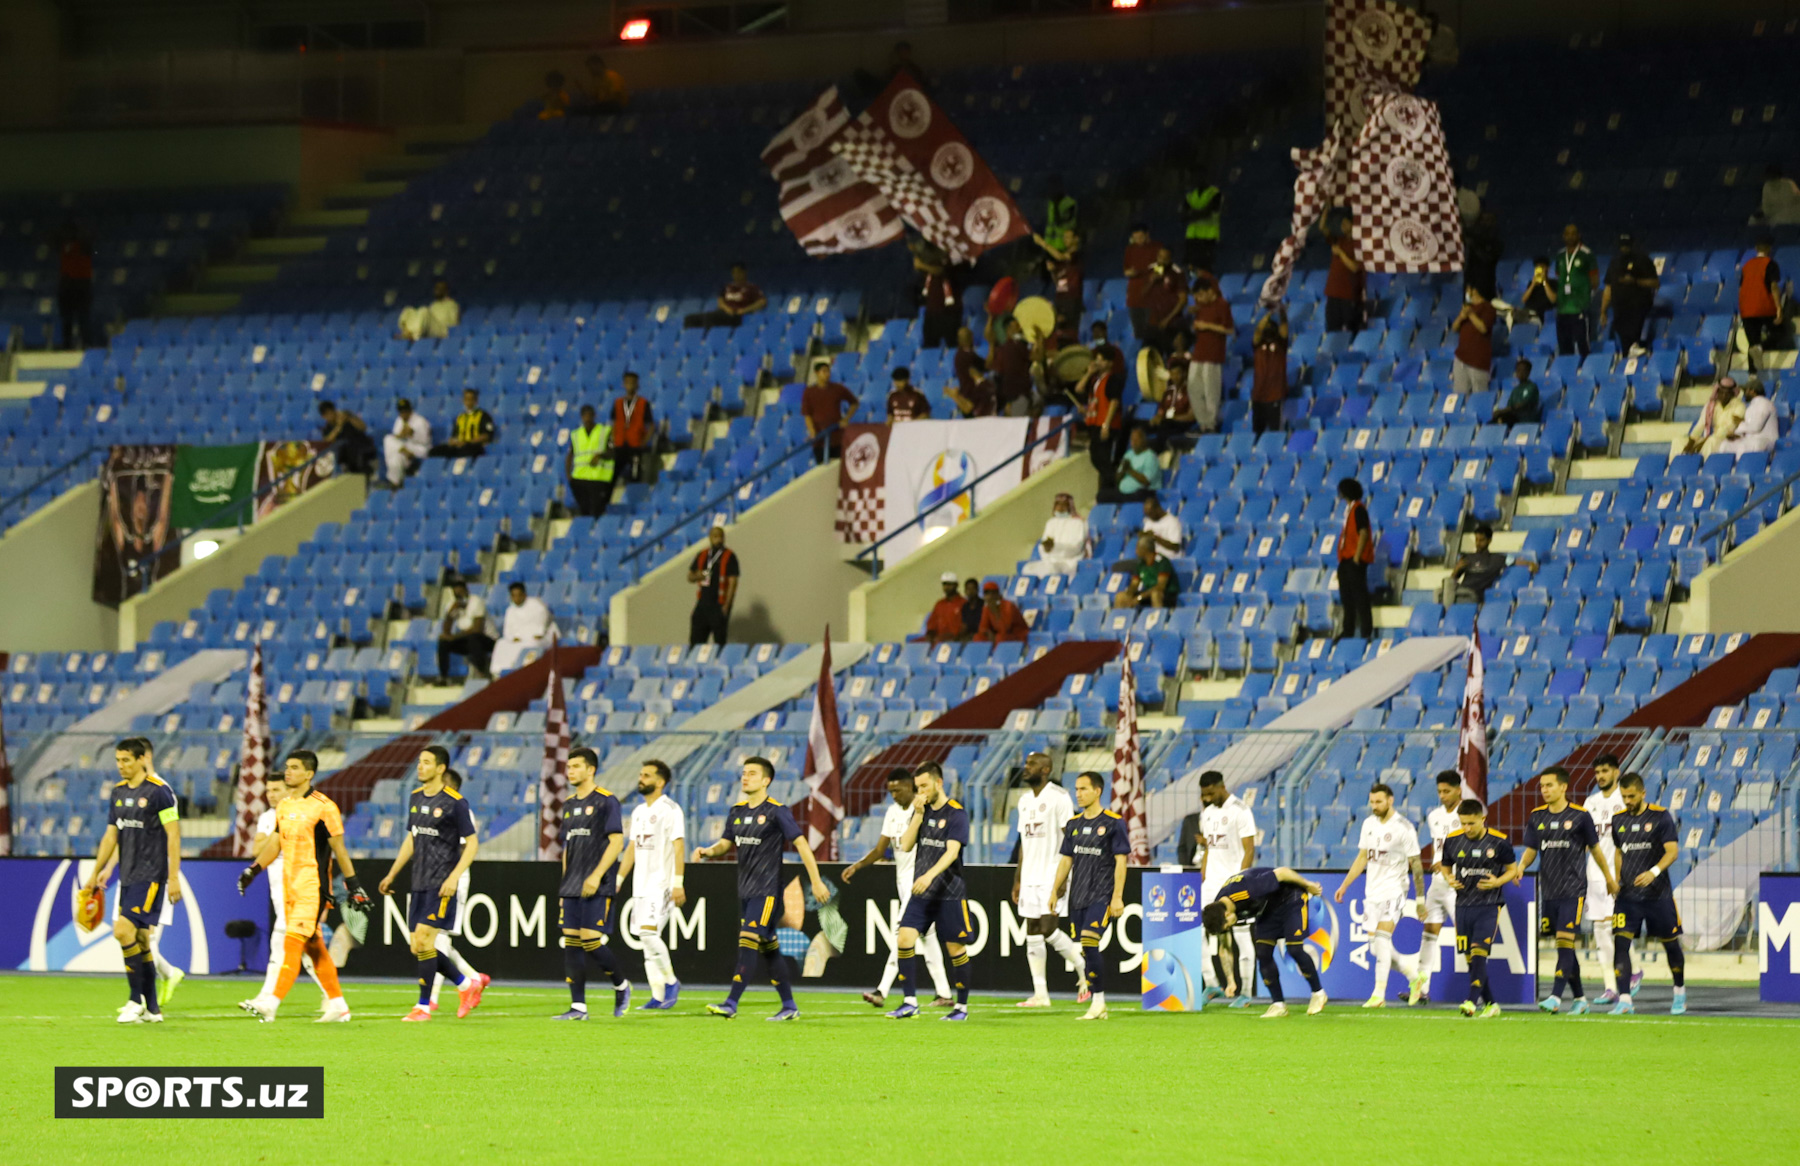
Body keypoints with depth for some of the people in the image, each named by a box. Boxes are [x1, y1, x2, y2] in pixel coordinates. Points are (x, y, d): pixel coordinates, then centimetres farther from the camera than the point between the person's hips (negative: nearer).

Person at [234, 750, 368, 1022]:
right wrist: (252, 870, 10)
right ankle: (338, 1004, 18)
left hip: (313, 887, -8)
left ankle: (271, 1003, -23)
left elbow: (339, 850, -5)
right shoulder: (284, 806, 12)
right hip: (290, 886, 8)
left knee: (293, 943, -15)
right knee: (313, 946, 10)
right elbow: (274, 845, 20)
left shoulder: (323, 807, -8)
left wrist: (354, 887, -4)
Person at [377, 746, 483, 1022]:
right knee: (418, 947, 5)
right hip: (419, 884, 8)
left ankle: (423, 1006, -4)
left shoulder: (455, 803, -9)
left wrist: (454, 877, -18)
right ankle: (467, 985, 21)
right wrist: (392, 874, 22)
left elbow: (472, 843, -8)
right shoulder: (415, 798, 12)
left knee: (423, 940, -13)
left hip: (442, 885, -7)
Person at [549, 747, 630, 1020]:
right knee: (571, 942, 1)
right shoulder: (569, 804, 15)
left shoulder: (606, 801, -6)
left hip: (598, 886, -7)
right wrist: (566, 880, 17)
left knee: (590, 941, -13)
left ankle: (621, 986, 11)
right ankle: (578, 1006, 3)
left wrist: (596, 876, -19)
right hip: (572, 885, 7)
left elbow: (616, 841, -12)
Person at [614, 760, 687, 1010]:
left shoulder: (670, 810, -9)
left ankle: (671, 981, -3)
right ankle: (658, 997, 7)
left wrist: (678, 884, -22)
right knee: (647, 940, 5)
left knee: (649, 932, -19)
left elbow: (679, 847, -15)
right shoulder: (639, 812, 16)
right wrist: (617, 881, 18)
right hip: (641, 885, 8)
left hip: (662, 884, -8)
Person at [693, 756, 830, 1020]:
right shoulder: (737, 812, 12)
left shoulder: (777, 812, -9)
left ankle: (731, 1004, -20)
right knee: (768, 948, 11)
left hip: (767, 891, -8)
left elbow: (800, 843, -8)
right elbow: (726, 843, 19)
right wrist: (708, 851, -4)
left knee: (747, 943, -16)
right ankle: (789, 1006, 18)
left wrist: (816, 881, -10)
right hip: (745, 890, 8)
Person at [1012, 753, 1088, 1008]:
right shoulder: (1025, 800, 15)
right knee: (1033, 935, 4)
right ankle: (1040, 994, 6)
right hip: (1030, 878, 8)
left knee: (1049, 930, -14)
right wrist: (1017, 879, 17)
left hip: (1051, 877, -8)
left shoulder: (1059, 797, -10)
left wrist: (1062, 878, -20)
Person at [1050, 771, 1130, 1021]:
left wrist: (1117, 897, -12)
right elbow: (1066, 860, 19)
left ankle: (1098, 1001, -13)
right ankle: (1098, 1006, 9)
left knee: (1089, 944, -19)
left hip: (1101, 896, -6)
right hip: (1077, 895, 6)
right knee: (1085, 950, 3)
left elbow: (1121, 861, -6)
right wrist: (1055, 891, 13)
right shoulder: (1074, 824, 14)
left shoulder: (1113, 823, -4)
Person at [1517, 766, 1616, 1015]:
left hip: (1573, 890, -5)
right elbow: (1531, 850, 10)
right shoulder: (1537, 817, 7)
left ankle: (1556, 996, -18)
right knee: (1564, 946, 9)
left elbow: (1594, 849, 5)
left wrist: (1609, 878, 14)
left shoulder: (1579, 816, -5)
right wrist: (1521, 866, -11)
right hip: (1548, 890, 5)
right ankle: (1579, 998, 18)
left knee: (1565, 942, -14)